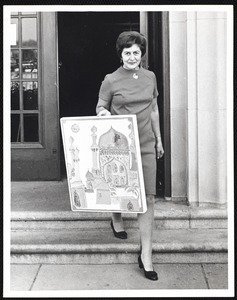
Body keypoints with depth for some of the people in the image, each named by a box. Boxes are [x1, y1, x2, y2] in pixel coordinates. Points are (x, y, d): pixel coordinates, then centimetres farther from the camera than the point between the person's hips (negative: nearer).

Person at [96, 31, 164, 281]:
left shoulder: (150, 77, 6)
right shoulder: (110, 80, -4)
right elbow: (100, 106, 5)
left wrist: (158, 138, 17)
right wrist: (103, 112, -19)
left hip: (146, 145, 2)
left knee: (148, 197, -3)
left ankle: (146, 255, 3)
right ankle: (116, 219, 50)